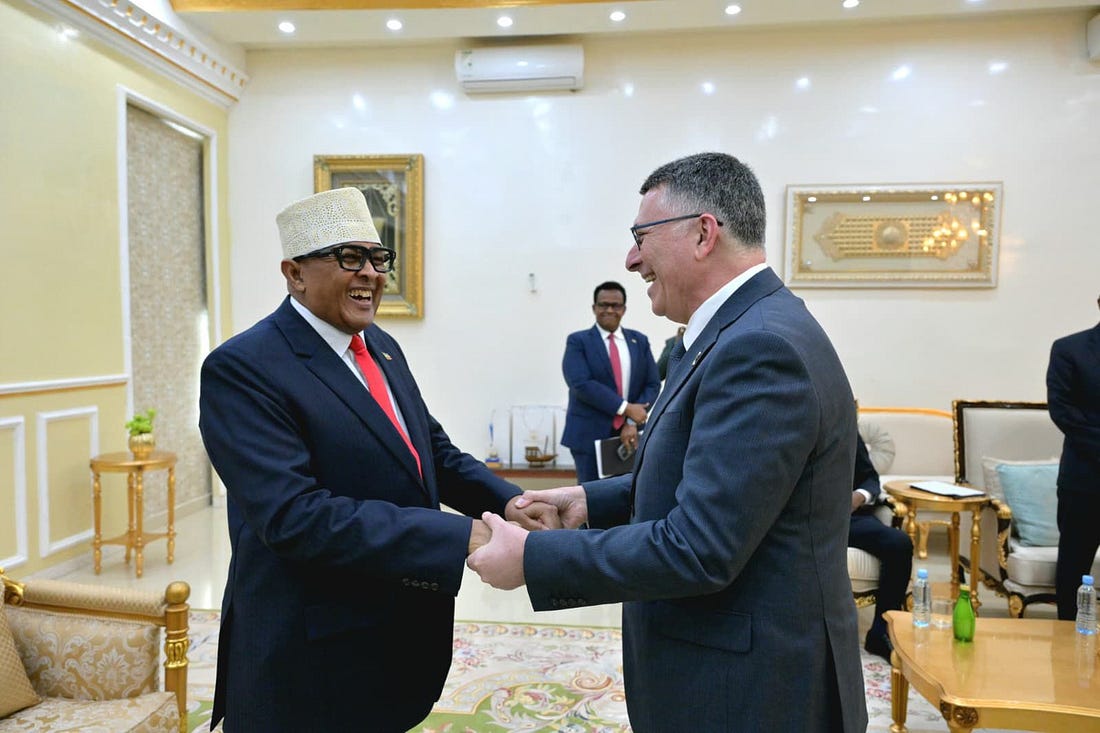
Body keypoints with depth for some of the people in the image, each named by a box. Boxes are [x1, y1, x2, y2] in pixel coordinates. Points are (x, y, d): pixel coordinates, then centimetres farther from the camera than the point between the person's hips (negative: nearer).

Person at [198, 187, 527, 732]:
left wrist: (508, 501, -10)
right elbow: (294, 515, -26)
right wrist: (461, 537, -29)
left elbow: (434, 451, 9)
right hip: (314, 655, -7)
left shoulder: (381, 346, 6)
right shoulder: (242, 368, -18)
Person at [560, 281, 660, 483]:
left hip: (629, 435, 3)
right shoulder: (578, 341, 1)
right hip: (590, 435, -3)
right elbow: (581, 384, -13)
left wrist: (633, 422, -10)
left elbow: (653, 384, 5)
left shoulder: (640, 341, 11)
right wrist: (625, 408, -17)